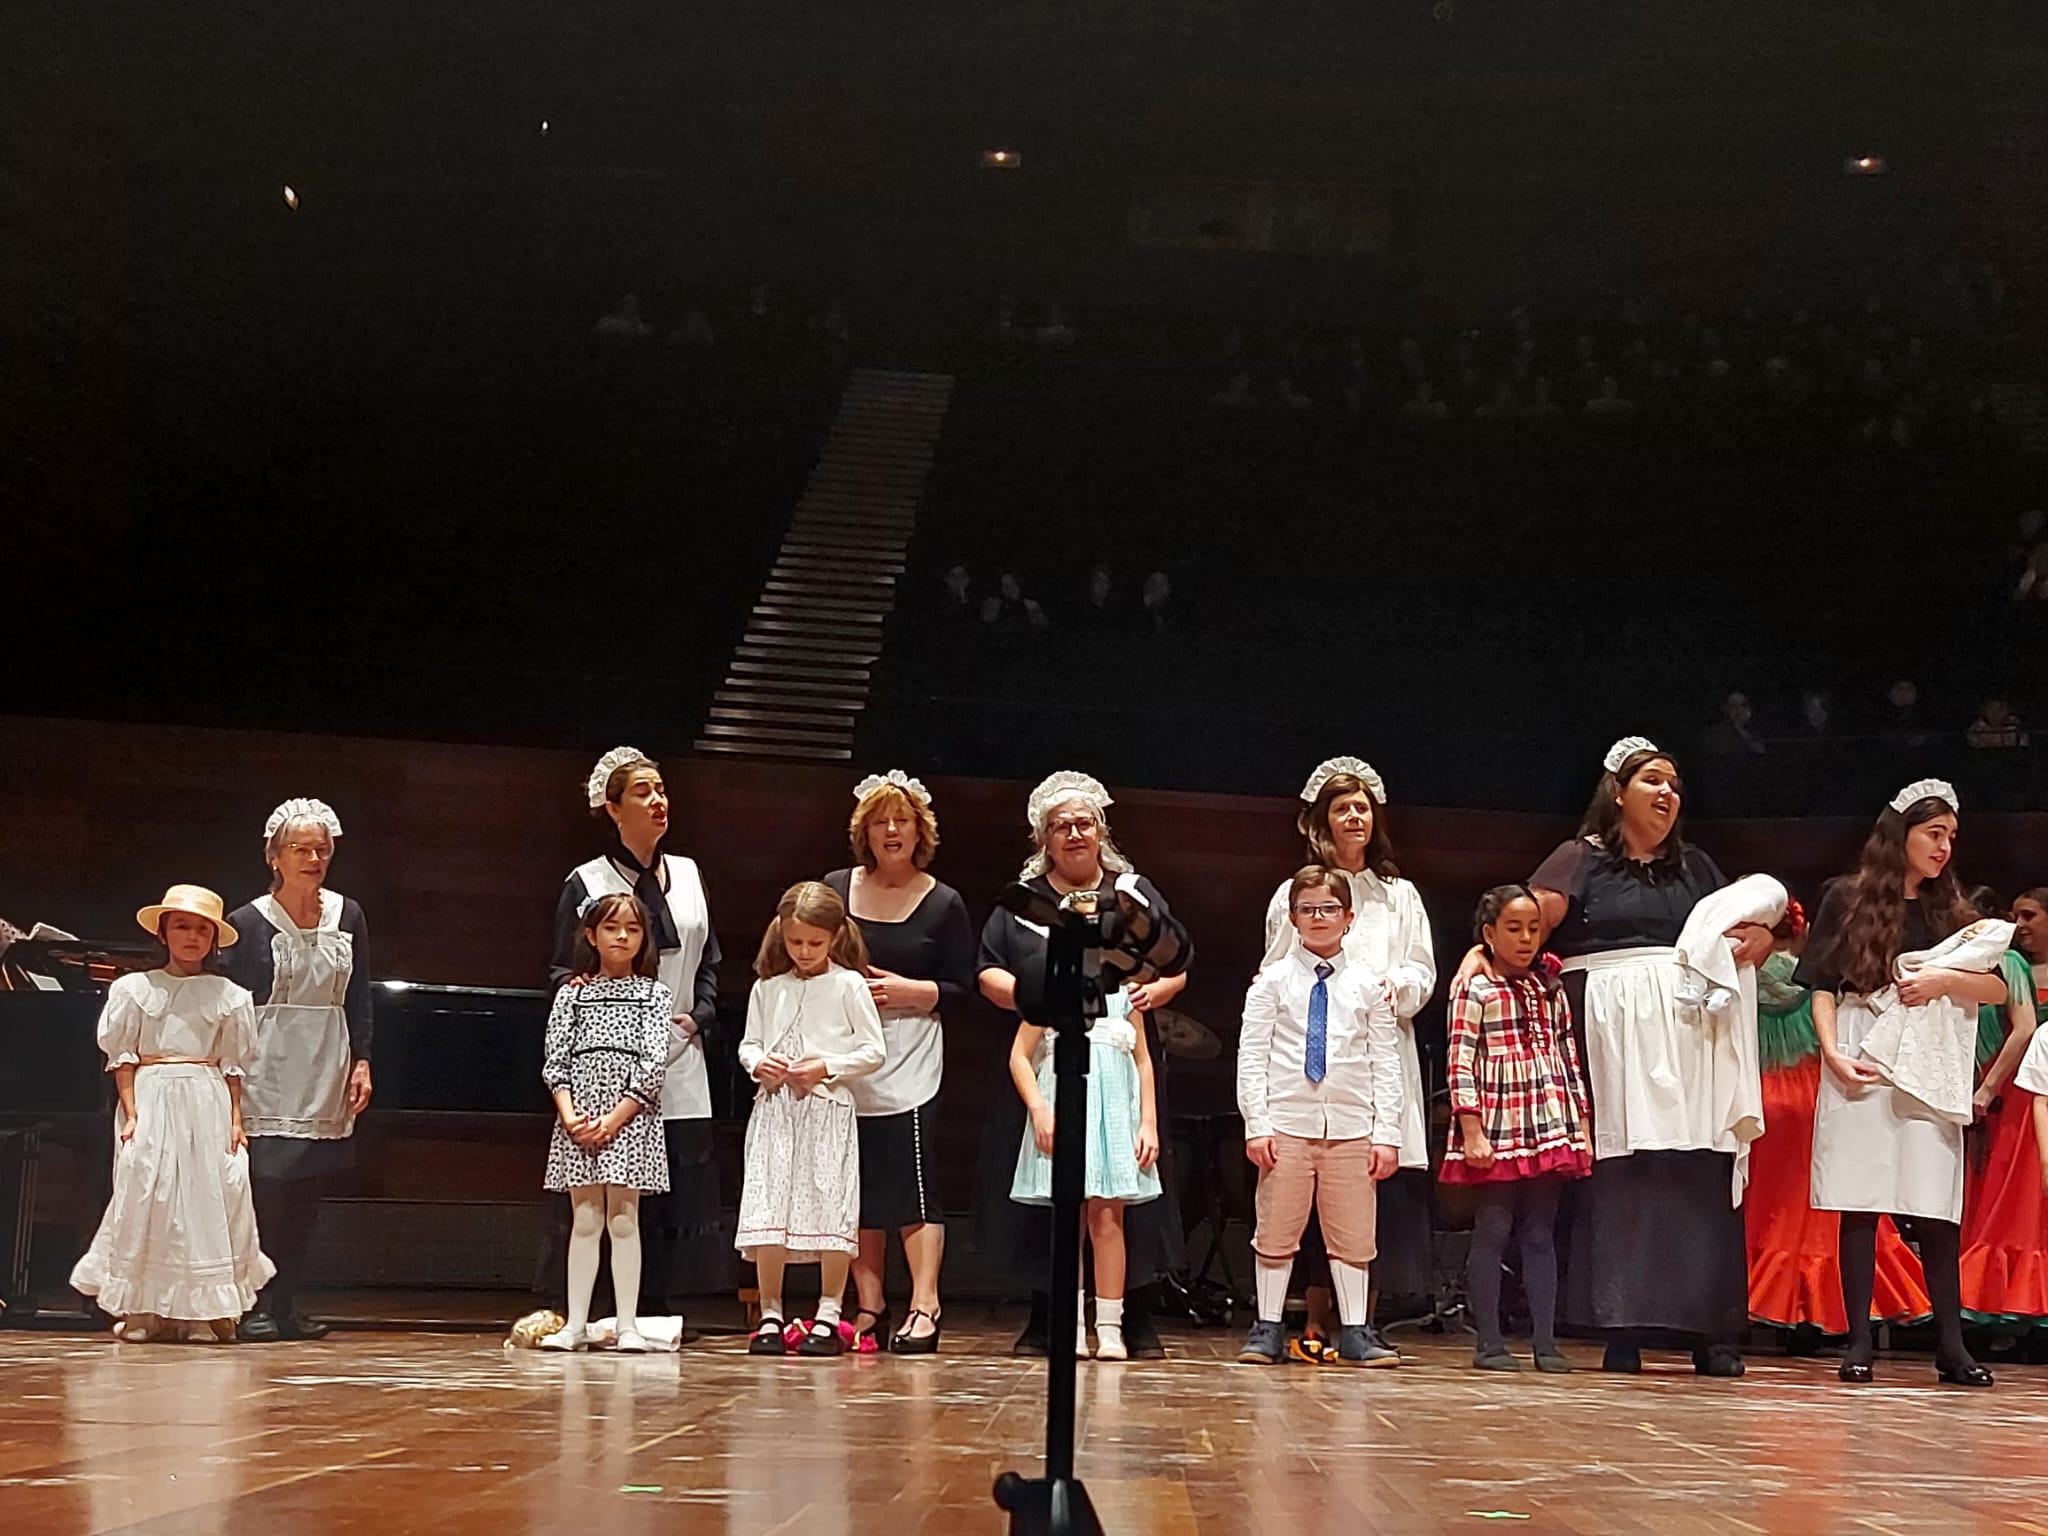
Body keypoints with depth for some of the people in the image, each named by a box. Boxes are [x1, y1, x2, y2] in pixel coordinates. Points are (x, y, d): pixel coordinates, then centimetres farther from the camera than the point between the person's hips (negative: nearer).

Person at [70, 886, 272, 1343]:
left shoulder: (229, 996, 7)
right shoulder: (134, 988, 4)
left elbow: (233, 1065, 7)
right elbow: (122, 1057, 1)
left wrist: (235, 1120, -2)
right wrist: (131, 1114, -8)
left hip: (208, 1104, 1)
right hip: (152, 1100, -1)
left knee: (214, 1194, -4)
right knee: (146, 1193, -6)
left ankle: (212, 1305, 4)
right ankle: (143, 1309, 0)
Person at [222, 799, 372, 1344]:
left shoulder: (348, 917, 8)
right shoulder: (249, 922, -3)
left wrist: (361, 1062, 6)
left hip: (326, 1076, 4)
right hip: (268, 1073, -4)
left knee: (306, 1196, 5)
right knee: (266, 1187, -11)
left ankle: (286, 1305, 10)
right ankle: (256, 1307, -3)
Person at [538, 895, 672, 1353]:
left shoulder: (654, 995, 5)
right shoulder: (571, 994, 11)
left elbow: (654, 1063, -4)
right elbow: (555, 1061, 4)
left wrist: (614, 1119, -12)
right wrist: (568, 1114, -11)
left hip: (630, 1117, -2)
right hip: (578, 1116, 2)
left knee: (622, 1219, -1)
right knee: (584, 1220, 4)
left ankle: (627, 1325, 2)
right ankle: (576, 1323, 8)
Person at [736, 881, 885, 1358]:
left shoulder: (848, 985, 0)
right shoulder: (768, 988, 10)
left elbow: (874, 1051, -1)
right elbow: (748, 1044, 17)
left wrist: (827, 1067, -12)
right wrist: (758, 1063, -5)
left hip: (828, 1109, -3)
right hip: (774, 1109, 3)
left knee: (830, 1208, -4)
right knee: (767, 1212, -2)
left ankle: (828, 1318, 6)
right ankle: (770, 1317, 8)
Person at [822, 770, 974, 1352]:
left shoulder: (943, 904, 4)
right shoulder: (835, 890, 10)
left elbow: (960, 991, 3)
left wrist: (906, 990, -12)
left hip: (909, 1059, -3)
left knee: (913, 1184, -10)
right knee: (856, 1189, 5)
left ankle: (923, 1309, -9)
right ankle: (869, 1306, 13)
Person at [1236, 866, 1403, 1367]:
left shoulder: (1368, 984, 7)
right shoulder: (1272, 980, 4)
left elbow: (1386, 1063, 6)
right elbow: (1251, 1056, 1)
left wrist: (1387, 1133, 0)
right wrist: (1256, 1125, -6)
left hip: (1351, 1126, 1)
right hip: (1287, 1122, -1)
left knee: (1353, 1233, 4)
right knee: (1276, 1229, 3)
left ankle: (1354, 1332, 12)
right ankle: (1269, 1328, 13)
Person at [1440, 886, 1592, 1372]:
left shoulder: (1552, 991, 15)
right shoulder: (1474, 990, -2)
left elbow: (1570, 1062, 17)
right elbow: (1461, 1066, -7)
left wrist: (1582, 1127, 12)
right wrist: (1472, 1133, -13)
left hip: (1551, 1131, 5)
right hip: (1498, 1131, -5)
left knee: (1541, 1234, 6)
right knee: (1492, 1232, -1)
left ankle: (1545, 1341, 9)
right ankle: (1489, 1341, 5)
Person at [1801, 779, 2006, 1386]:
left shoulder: (1950, 909, 17)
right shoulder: (1848, 898, 8)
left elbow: (1999, 987, 9)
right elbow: (1822, 988, 4)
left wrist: (1945, 980, -9)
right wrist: (1832, 1052, -10)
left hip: (1929, 1069, 2)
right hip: (1863, 1066, -2)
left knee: (1937, 1209, -3)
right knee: (1860, 1204, -4)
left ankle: (1951, 1346, 1)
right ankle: (1859, 1342, -1)